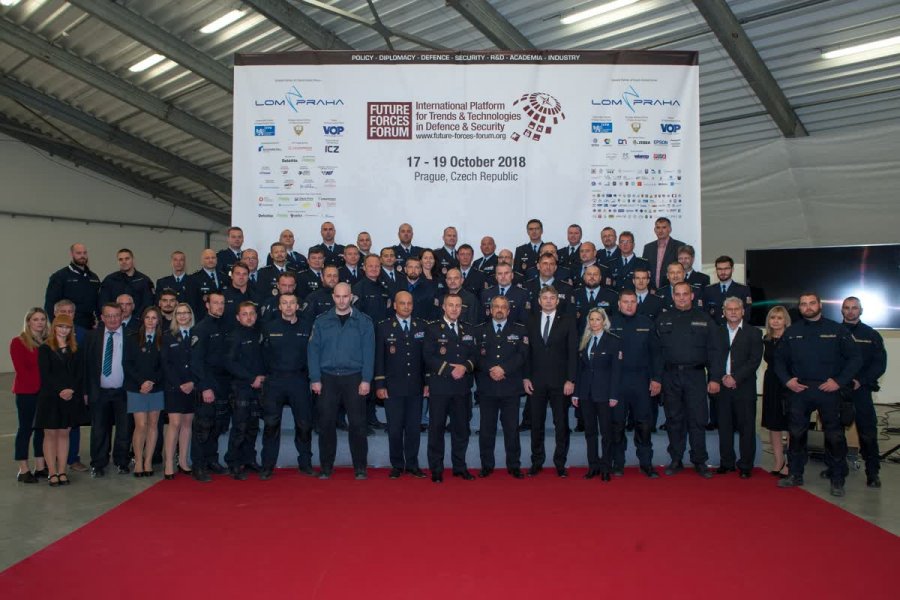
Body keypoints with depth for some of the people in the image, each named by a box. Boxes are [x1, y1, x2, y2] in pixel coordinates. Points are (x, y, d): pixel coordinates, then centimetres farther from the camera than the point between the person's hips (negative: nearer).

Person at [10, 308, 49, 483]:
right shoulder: (18, 342, -4)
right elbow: (21, 370, -9)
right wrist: (37, 385, -15)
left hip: (45, 392, 5)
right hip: (26, 393, -4)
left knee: (42, 428, 8)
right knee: (26, 428, 1)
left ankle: (40, 467, 16)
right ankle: (23, 470, 8)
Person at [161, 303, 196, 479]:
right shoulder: (168, 336, 2)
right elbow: (166, 363, -2)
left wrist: (192, 382, -7)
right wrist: (179, 384, -9)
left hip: (192, 386, 2)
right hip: (173, 386, -2)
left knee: (187, 423, 5)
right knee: (175, 423, -8)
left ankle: (183, 461, 12)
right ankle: (169, 464, -4)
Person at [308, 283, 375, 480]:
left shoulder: (363, 321, 2)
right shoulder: (322, 321, 6)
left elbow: (368, 352, -2)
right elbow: (314, 350, 3)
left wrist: (366, 380, -9)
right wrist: (315, 379, -4)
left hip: (354, 378, -1)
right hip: (328, 378, 2)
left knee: (357, 424, 0)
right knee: (326, 423, 5)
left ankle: (360, 467, 11)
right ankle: (326, 466, 17)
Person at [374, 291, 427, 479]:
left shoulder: (421, 326, 7)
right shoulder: (383, 327, 1)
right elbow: (379, 358, 0)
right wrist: (379, 385, -5)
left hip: (416, 387, 2)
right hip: (393, 387, -2)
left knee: (414, 427, 6)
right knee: (394, 428, 3)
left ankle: (412, 464, 18)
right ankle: (397, 465, 16)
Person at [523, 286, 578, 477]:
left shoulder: (568, 321, 2)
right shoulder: (531, 322, 9)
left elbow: (573, 352, -2)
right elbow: (527, 351, 8)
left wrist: (570, 380, -9)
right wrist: (526, 377, 0)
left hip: (560, 381, -2)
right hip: (536, 381, 2)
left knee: (561, 424, 3)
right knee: (536, 424, 6)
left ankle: (560, 463, 14)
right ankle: (537, 462, 17)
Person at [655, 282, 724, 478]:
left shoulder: (704, 320, 6)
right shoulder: (662, 320, 8)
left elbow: (714, 351, 2)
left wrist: (715, 378, -6)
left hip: (695, 376, -1)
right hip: (670, 376, 1)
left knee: (698, 420, -1)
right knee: (674, 420, 7)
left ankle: (699, 462, 10)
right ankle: (676, 460, 16)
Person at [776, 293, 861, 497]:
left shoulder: (837, 330, 0)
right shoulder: (791, 332, 8)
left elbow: (855, 358, 0)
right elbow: (779, 359, 13)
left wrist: (839, 381, -9)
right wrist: (787, 380, -1)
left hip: (828, 390, -2)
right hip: (800, 390, 3)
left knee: (834, 436, 2)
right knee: (796, 434, 8)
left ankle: (837, 480, 14)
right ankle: (795, 475, 19)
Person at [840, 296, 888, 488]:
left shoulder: (872, 335, 8)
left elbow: (880, 363, 2)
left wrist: (861, 381, -11)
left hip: (861, 389, -1)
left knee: (868, 431, -3)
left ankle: (872, 472, 5)